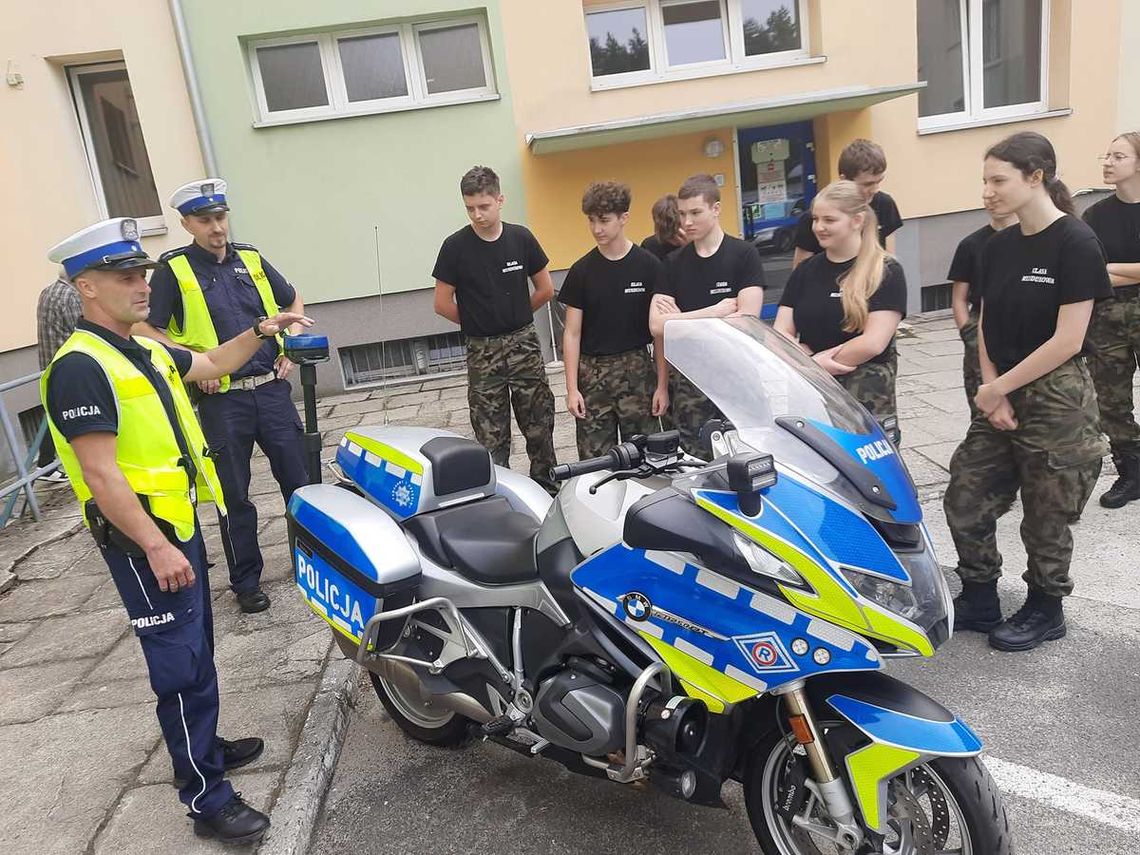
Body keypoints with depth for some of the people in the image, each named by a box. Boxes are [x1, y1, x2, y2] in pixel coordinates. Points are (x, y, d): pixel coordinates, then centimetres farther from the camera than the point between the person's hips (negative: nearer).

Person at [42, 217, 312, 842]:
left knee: (196, 652, 20)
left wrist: (261, 332, 14)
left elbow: (214, 363, 28)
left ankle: (205, 746, 37)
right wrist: (156, 548, -26)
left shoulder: (145, 352, 11)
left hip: (177, 525, 10)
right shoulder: (80, 368, -19)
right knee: (180, 666, -4)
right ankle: (205, 796, 7)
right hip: (142, 539, -10)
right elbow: (99, 472, -24)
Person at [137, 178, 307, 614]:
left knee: (299, 479, 9)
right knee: (235, 496, 7)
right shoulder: (173, 269, -2)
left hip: (272, 389, 3)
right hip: (222, 399, -3)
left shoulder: (250, 258, 9)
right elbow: (146, 330, -3)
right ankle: (246, 582, 20)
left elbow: (294, 302, 22)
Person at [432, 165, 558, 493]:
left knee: (539, 426, 8)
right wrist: (478, 323, 6)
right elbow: (442, 304, -2)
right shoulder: (456, 246, -7)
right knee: (491, 437, 5)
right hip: (482, 352, -2)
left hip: (524, 345, 2)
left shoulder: (521, 238, 0)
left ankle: (547, 488, 23)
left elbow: (546, 289, 9)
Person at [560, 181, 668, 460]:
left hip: (637, 371, -1)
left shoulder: (648, 265, -2)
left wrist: (662, 384, -2)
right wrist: (572, 388, -2)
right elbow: (572, 333, 4)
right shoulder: (582, 270, 2)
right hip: (592, 373, 1)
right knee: (594, 458, 2)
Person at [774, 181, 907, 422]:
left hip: (867, 397, -3)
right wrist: (813, 360, -12)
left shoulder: (886, 273, -3)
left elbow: (873, 343, -12)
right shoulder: (805, 271, 12)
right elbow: (780, 334, 6)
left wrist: (813, 363, -6)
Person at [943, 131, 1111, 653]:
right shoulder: (997, 247, 5)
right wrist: (992, 391, -5)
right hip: (1002, 399, 6)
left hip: (1055, 399, -6)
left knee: (1046, 517, 8)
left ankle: (1046, 611, 30)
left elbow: (1067, 341, -18)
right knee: (965, 501, 7)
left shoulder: (1075, 243, -14)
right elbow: (987, 327, 8)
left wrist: (999, 388, -14)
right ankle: (979, 602, 25)